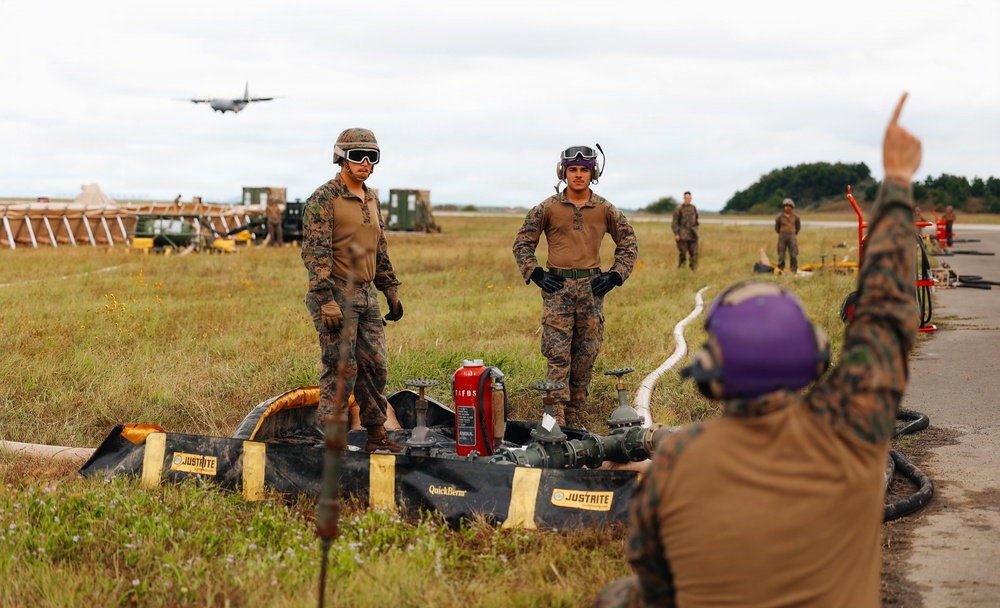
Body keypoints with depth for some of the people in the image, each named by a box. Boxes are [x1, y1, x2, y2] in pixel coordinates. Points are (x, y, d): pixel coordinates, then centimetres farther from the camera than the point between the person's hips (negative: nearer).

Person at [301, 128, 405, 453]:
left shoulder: (371, 198, 15)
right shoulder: (324, 199, -11)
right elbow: (315, 253, -17)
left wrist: (391, 291, 19)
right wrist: (327, 303, -22)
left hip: (367, 295, 8)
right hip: (337, 295, -8)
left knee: (374, 367, 10)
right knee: (340, 370, -6)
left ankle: (377, 435, 19)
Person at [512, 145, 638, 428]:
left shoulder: (605, 210, 6)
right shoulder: (548, 208, 2)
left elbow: (629, 244, 15)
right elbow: (522, 243, 10)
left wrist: (614, 276, 3)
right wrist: (536, 275, -2)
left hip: (592, 288, 2)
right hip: (557, 288, -2)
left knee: (586, 356, 6)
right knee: (558, 355, -8)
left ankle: (575, 420, 15)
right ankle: (556, 419, -9)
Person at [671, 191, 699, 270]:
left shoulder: (693, 208, 10)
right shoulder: (679, 209, -6)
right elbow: (674, 223, -8)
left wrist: (695, 230, 18)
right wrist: (676, 234, -14)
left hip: (692, 236, 5)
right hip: (682, 236, -5)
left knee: (694, 254, 2)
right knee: (682, 254, -3)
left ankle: (693, 269, 9)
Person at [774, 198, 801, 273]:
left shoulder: (795, 217, 4)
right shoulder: (780, 217, 1)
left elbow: (798, 226, 18)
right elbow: (776, 227, 13)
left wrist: (795, 234, 13)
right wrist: (781, 234, 10)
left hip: (792, 236, 0)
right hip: (782, 236, 0)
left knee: (793, 254, -5)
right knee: (781, 254, 0)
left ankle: (794, 270, 0)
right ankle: (780, 269, 7)